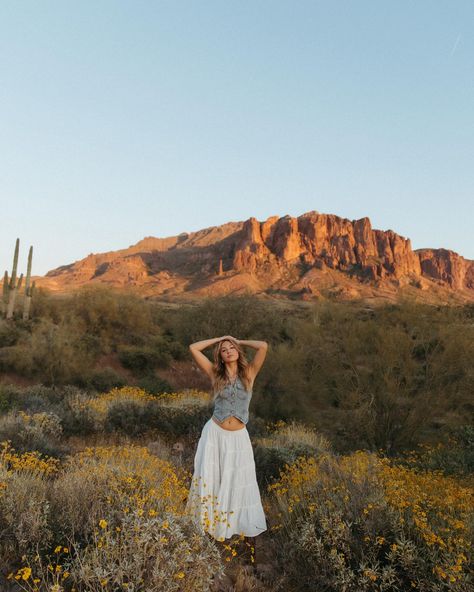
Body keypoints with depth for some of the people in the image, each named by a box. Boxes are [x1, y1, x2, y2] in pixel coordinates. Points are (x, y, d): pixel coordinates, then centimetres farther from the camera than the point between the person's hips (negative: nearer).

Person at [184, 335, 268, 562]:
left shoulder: (249, 373, -1)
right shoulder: (215, 373, 0)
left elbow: (264, 346, -14)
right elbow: (193, 348, -5)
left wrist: (239, 341, 0)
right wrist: (219, 338, 3)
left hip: (238, 438, 0)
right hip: (214, 434, 0)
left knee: (241, 485, 3)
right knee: (207, 481, -4)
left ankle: (249, 539, 13)